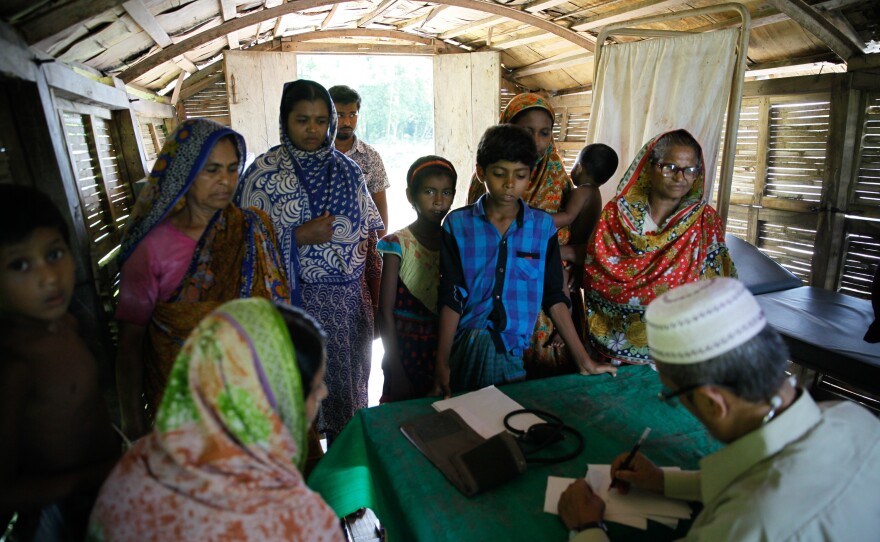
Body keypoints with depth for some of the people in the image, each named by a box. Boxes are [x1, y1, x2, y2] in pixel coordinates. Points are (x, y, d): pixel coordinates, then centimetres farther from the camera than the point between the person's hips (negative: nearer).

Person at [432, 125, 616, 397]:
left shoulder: (543, 226, 4)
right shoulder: (457, 224, 0)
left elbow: (554, 298, 6)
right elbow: (451, 299, -2)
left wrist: (584, 360, 5)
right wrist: (442, 364, -8)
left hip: (514, 355, 2)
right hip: (465, 350, -1)